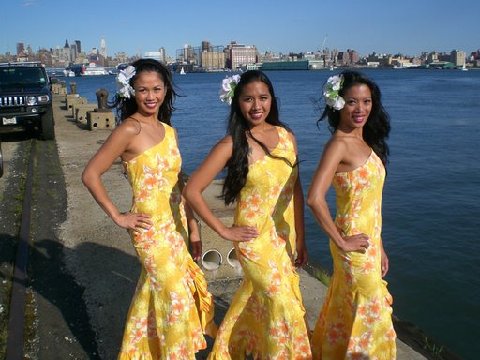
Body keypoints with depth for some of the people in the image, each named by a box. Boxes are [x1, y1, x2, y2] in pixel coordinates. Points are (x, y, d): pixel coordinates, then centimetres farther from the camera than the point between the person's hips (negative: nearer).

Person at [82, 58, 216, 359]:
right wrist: (118, 217, -13)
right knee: (176, 299, 3)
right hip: (151, 227, -6)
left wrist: (193, 226, 11)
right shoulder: (130, 129, -15)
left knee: (154, 291, 20)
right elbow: (91, 175, -16)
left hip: (176, 223, 7)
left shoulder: (168, 130, 7)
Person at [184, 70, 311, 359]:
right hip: (256, 238, -5)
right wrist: (224, 230, -10)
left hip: (285, 235, 5)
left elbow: (296, 190, 6)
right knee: (282, 304, 0)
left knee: (257, 297, 20)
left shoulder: (287, 136, 1)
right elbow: (192, 191, -13)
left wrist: (300, 239, 7)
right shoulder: (231, 145, -13)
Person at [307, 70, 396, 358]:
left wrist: (380, 247, 15)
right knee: (370, 316, 6)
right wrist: (341, 242, -20)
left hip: (370, 241, 8)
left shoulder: (365, 142, 9)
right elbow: (315, 198, -30)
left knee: (345, 311, 22)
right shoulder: (339, 144, -18)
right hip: (355, 244, -8)